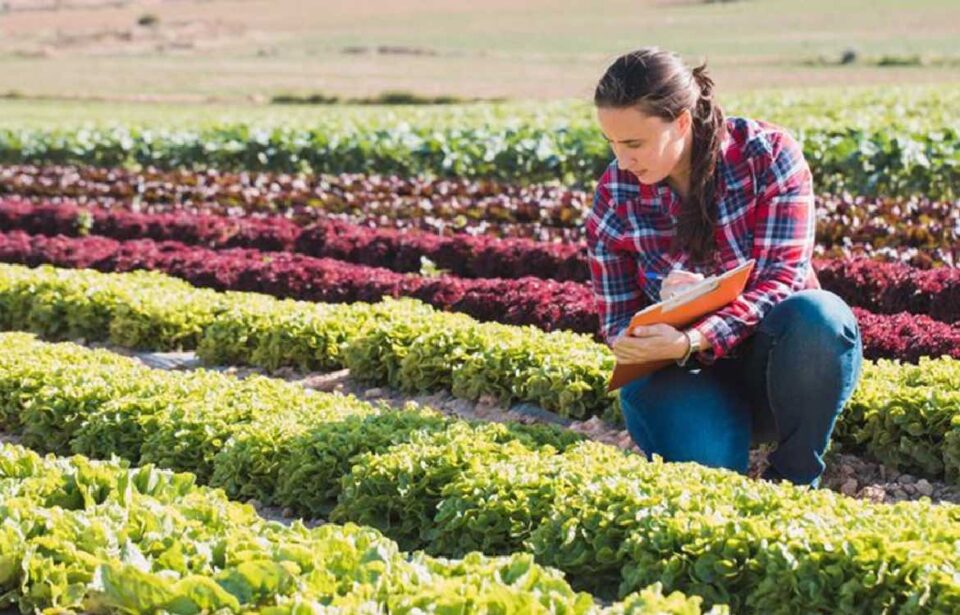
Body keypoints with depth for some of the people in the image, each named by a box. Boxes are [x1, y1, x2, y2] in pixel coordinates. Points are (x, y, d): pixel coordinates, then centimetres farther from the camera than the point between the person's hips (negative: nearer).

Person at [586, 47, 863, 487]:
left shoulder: (768, 155, -12)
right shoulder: (613, 199, -6)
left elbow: (779, 282, -18)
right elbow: (618, 324, -1)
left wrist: (690, 342, -35)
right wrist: (664, 304, -26)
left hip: (780, 359, 0)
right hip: (694, 373, 0)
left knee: (818, 315, -36)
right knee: (702, 464, -33)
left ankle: (795, 480, -14)